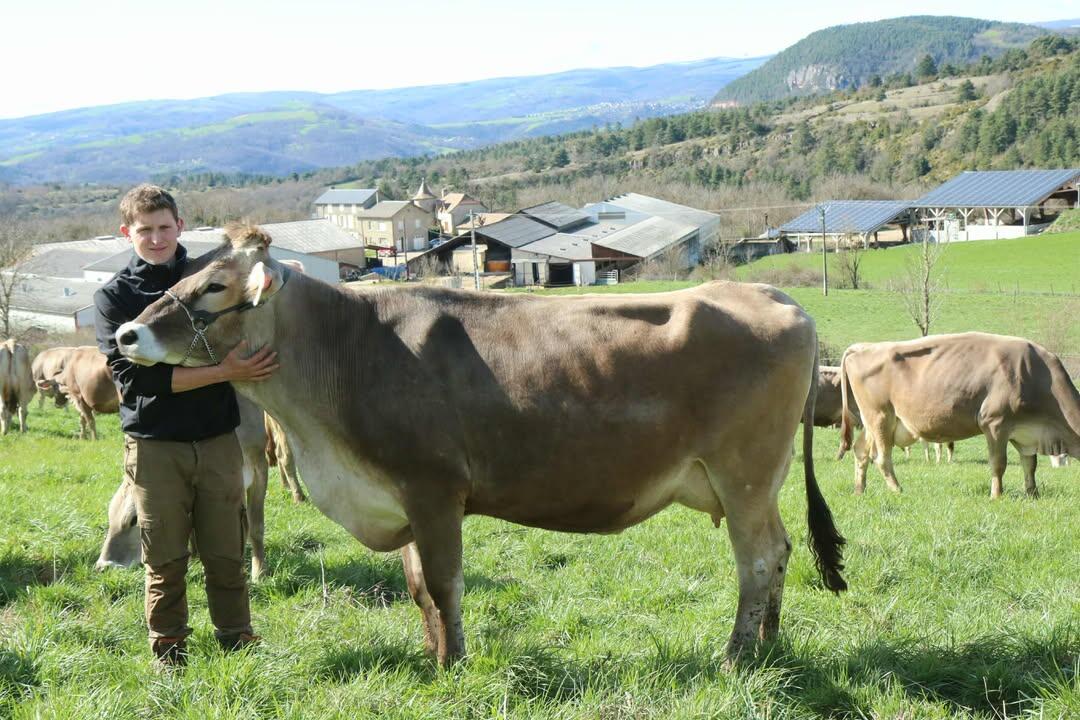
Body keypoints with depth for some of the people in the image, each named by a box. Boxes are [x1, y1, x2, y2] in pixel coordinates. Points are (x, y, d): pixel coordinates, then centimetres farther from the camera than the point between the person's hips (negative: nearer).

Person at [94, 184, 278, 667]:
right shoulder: (114, 296, 1)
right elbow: (132, 374, -11)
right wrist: (223, 372, -18)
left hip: (218, 440, 2)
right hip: (154, 446, -2)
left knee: (226, 554, 6)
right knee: (165, 561, 3)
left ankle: (238, 644, 19)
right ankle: (168, 653, 16)